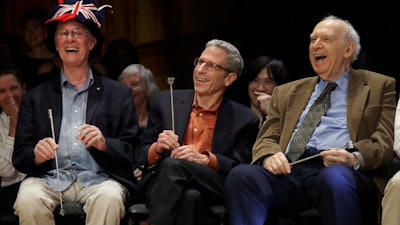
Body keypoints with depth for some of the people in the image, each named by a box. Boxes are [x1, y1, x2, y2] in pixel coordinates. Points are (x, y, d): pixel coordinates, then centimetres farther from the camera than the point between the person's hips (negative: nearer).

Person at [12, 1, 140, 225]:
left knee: (109, 198, -35)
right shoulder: (35, 97, 16)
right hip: (50, 179, 1)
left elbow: (132, 152, 8)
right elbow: (19, 157, 10)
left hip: (98, 179, -1)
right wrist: (37, 155, -13)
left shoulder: (119, 94, 14)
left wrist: (104, 144, -13)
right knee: (28, 199, -32)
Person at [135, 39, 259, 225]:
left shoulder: (244, 119, 14)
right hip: (162, 183, 1)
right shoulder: (165, 102, 20)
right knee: (190, 196, -37)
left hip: (215, 189, -1)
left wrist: (205, 159, -13)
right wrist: (157, 148, -6)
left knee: (173, 166, -35)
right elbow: (141, 155, 19)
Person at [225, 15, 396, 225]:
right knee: (241, 175, -30)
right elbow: (266, 139, 22)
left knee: (335, 178, -41)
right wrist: (270, 156, -4)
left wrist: (354, 157, -15)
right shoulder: (286, 92, 30)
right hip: (290, 169, 3)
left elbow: (385, 142, 8)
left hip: (342, 171, -3)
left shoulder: (379, 86, 19)